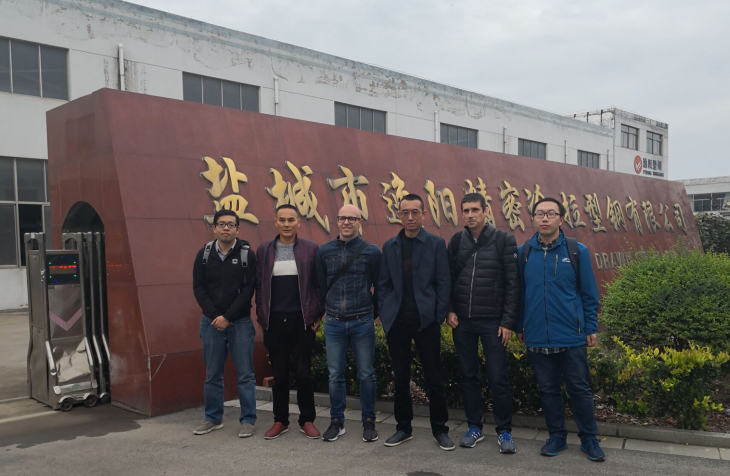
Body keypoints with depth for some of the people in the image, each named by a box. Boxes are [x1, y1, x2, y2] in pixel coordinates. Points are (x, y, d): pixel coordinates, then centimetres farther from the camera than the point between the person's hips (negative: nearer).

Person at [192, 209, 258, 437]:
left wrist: (228, 317, -14)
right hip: (211, 322, 3)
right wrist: (215, 316, -10)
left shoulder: (247, 254, -4)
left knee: (245, 374, 2)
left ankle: (248, 420, 11)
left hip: (240, 322, -2)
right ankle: (213, 418, 24)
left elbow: (248, 290, -9)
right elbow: (198, 289, 2)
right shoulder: (204, 254, 4)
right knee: (212, 375, 11)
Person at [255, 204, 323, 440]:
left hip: (302, 321, -1)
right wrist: (261, 317, 3)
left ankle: (307, 420, 18)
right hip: (274, 322, 2)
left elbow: (318, 284, 1)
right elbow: (259, 285, 7)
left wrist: (317, 315, -3)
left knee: (303, 372, 4)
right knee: (279, 374, 9)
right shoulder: (264, 250, 6)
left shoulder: (311, 249, 0)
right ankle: (280, 421, 21)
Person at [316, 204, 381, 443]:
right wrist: (329, 310, 13)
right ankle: (337, 422, 21)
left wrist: (371, 313, 8)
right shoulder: (324, 251, 3)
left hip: (362, 323, -2)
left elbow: (380, 287, 4)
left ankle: (369, 422, 19)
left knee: (366, 375, 5)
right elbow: (321, 286, 11)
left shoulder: (371, 251, -3)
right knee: (335, 375, 8)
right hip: (333, 323, 2)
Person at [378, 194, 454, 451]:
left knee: (434, 378, 4)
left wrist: (439, 316, -7)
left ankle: (439, 429, 18)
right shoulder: (389, 246, 9)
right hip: (397, 321, 3)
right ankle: (404, 427, 23)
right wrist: (385, 314, 1)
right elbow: (383, 284, 9)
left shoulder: (436, 243, 0)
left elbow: (443, 282, -2)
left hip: (426, 320, -3)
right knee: (401, 377, 11)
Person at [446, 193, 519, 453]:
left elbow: (513, 283, -6)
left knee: (498, 378, 0)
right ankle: (475, 427, 23)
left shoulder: (504, 240, -5)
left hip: (493, 321, -3)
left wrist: (508, 321, -10)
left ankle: (504, 431, 15)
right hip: (462, 321, 3)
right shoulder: (456, 241, 6)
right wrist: (449, 310, -1)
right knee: (468, 375, 10)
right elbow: (448, 278, 10)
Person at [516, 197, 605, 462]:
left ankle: (589, 440, 23)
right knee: (548, 389, 12)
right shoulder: (524, 252, 1)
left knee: (579, 389, 8)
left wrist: (591, 328, -1)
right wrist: (519, 327, 9)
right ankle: (556, 436, 27)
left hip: (572, 337, -2)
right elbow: (519, 293, 7)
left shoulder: (577, 251, -3)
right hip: (537, 338, 2)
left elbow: (589, 294, 1)